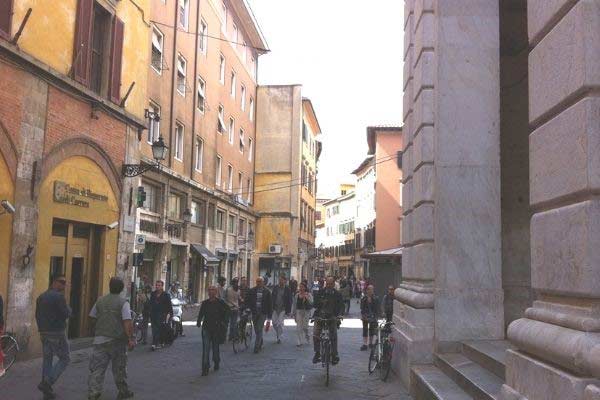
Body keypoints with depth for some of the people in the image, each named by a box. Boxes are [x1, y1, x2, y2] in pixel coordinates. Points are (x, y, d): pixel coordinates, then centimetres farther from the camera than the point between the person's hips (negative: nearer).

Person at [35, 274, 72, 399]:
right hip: (57, 333, -8)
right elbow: (66, 314, -16)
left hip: (44, 333, 8)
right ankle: (47, 383, -9)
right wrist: (68, 308, 5)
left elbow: (37, 315, 16)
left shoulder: (41, 297, 11)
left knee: (47, 359, 12)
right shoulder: (59, 296, -14)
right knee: (64, 359, 2)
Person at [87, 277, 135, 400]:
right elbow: (127, 322, -17)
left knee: (97, 367, 3)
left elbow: (92, 318, 12)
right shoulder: (123, 302, -9)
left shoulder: (100, 301, 4)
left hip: (100, 339, 2)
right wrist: (131, 339, -16)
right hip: (117, 340, -2)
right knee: (119, 368, 12)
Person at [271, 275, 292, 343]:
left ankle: (279, 338, 7)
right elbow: (272, 298, 8)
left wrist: (288, 310, -7)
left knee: (280, 323, -7)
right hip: (275, 308, 3)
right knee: (274, 323, 4)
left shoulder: (287, 289, -4)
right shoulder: (275, 288, 5)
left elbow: (289, 300, -3)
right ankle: (277, 334, 29)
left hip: (283, 309, -3)